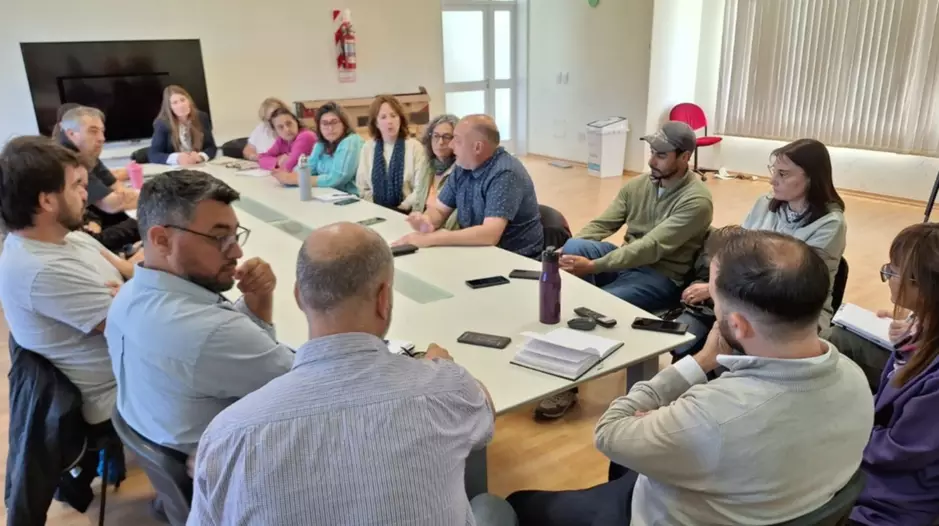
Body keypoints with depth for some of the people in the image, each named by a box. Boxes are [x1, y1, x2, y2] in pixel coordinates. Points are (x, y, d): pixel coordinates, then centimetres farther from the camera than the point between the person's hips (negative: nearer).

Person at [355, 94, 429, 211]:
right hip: (376, 211, 3)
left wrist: (401, 208, -15)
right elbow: (362, 187, 10)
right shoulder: (367, 147, 9)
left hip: (405, 212, -2)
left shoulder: (415, 147, 0)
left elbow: (420, 189, -5)